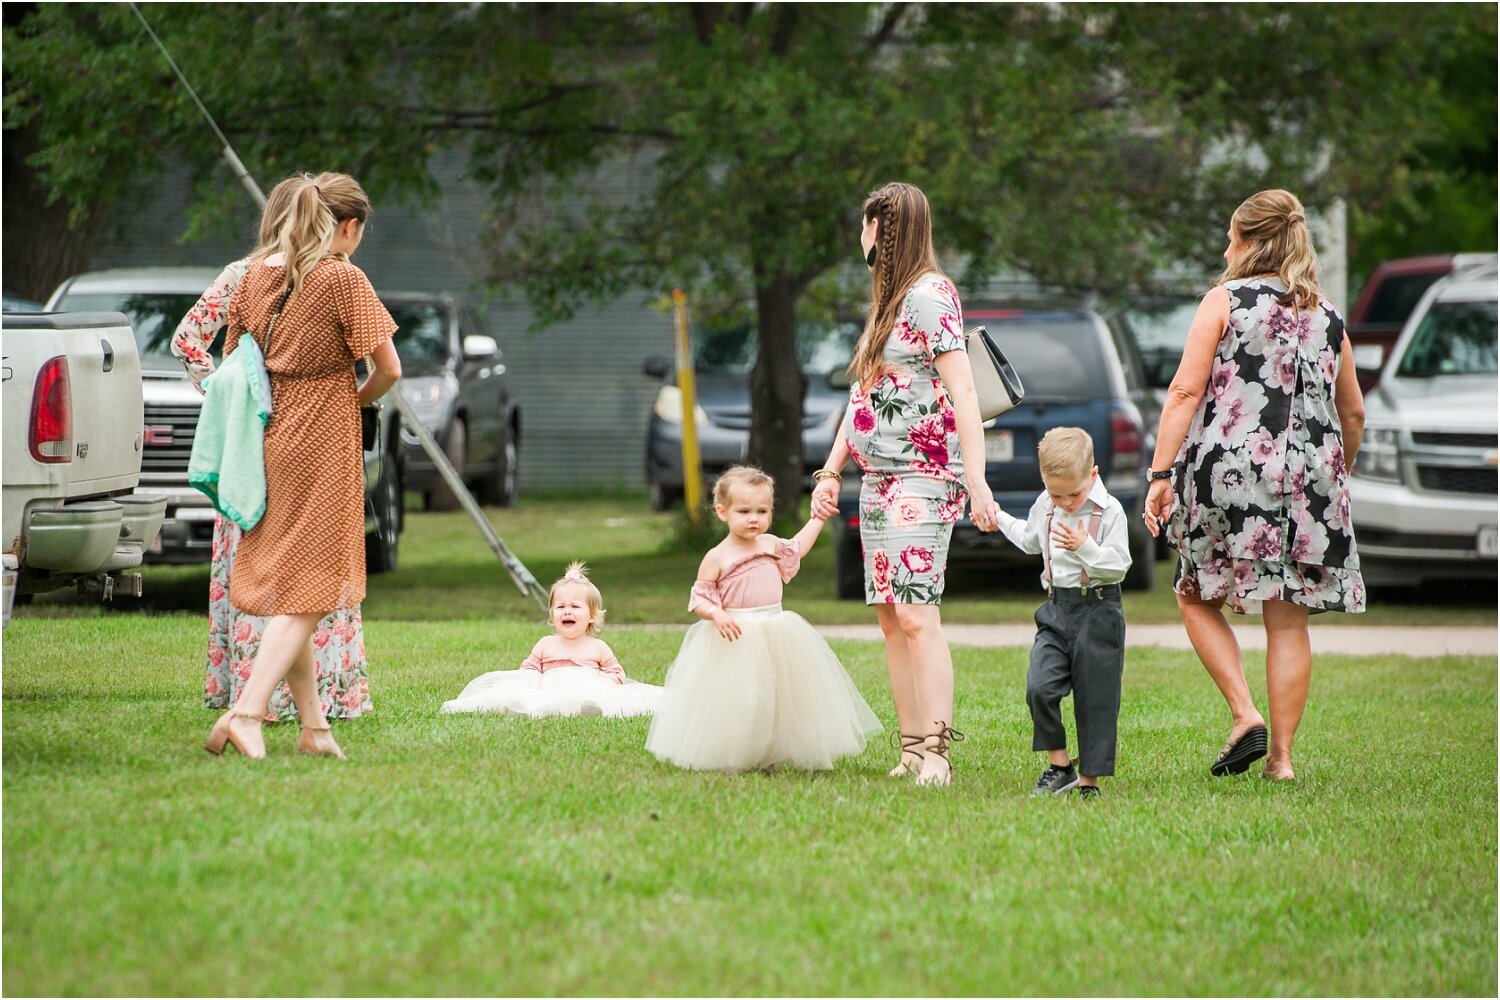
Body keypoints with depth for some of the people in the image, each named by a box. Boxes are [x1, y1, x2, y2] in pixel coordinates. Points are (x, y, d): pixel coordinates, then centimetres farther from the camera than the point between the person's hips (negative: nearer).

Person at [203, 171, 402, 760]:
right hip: (321, 441, -6)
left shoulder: (255, 276, 8)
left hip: (266, 440, 6)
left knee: (283, 588, 11)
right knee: (307, 588, -5)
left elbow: (231, 357, 15)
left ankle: (314, 725, 15)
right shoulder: (344, 280, -10)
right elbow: (388, 368, -11)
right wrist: (358, 399, 8)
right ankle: (248, 711, -20)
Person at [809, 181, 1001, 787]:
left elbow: (962, 390, -16)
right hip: (878, 480, 10)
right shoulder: (886, 300, 20)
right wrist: (831, 472, 23)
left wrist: (976, 480, -23)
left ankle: (936, 753, -19)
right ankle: (912, 751, 4)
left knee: (916, 614, -16)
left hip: (921, 479, -10)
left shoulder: (928, 295, -9)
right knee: (891, 619, 5)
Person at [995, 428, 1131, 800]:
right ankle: (1059, 766, 0)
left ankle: (1089, 780, 10)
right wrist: (997, 517, 34)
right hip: (1057, 609, 4)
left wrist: (1085, 548, -27)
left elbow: (1119, 566, -14)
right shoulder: (1044, 506, 7)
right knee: (1039, 687, -14)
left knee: (1094, 700, 0)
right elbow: (1030, 539, 29)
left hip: (1098, 611, -4)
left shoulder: (1108, 511, -10)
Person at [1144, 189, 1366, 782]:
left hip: (1228, 472, -4)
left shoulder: (1226, 301, 1)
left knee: (1198, 599, 13)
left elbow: (1185, 392, -7)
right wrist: (1336, 478, 33)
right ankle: (1281, 756, 4)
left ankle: (1245, 716, -2)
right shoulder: (1328, 317, 13)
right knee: (1287, 620, 6)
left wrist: (1161, 475, -7)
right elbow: (1353, 413, 18)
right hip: (1307, 479, 4)